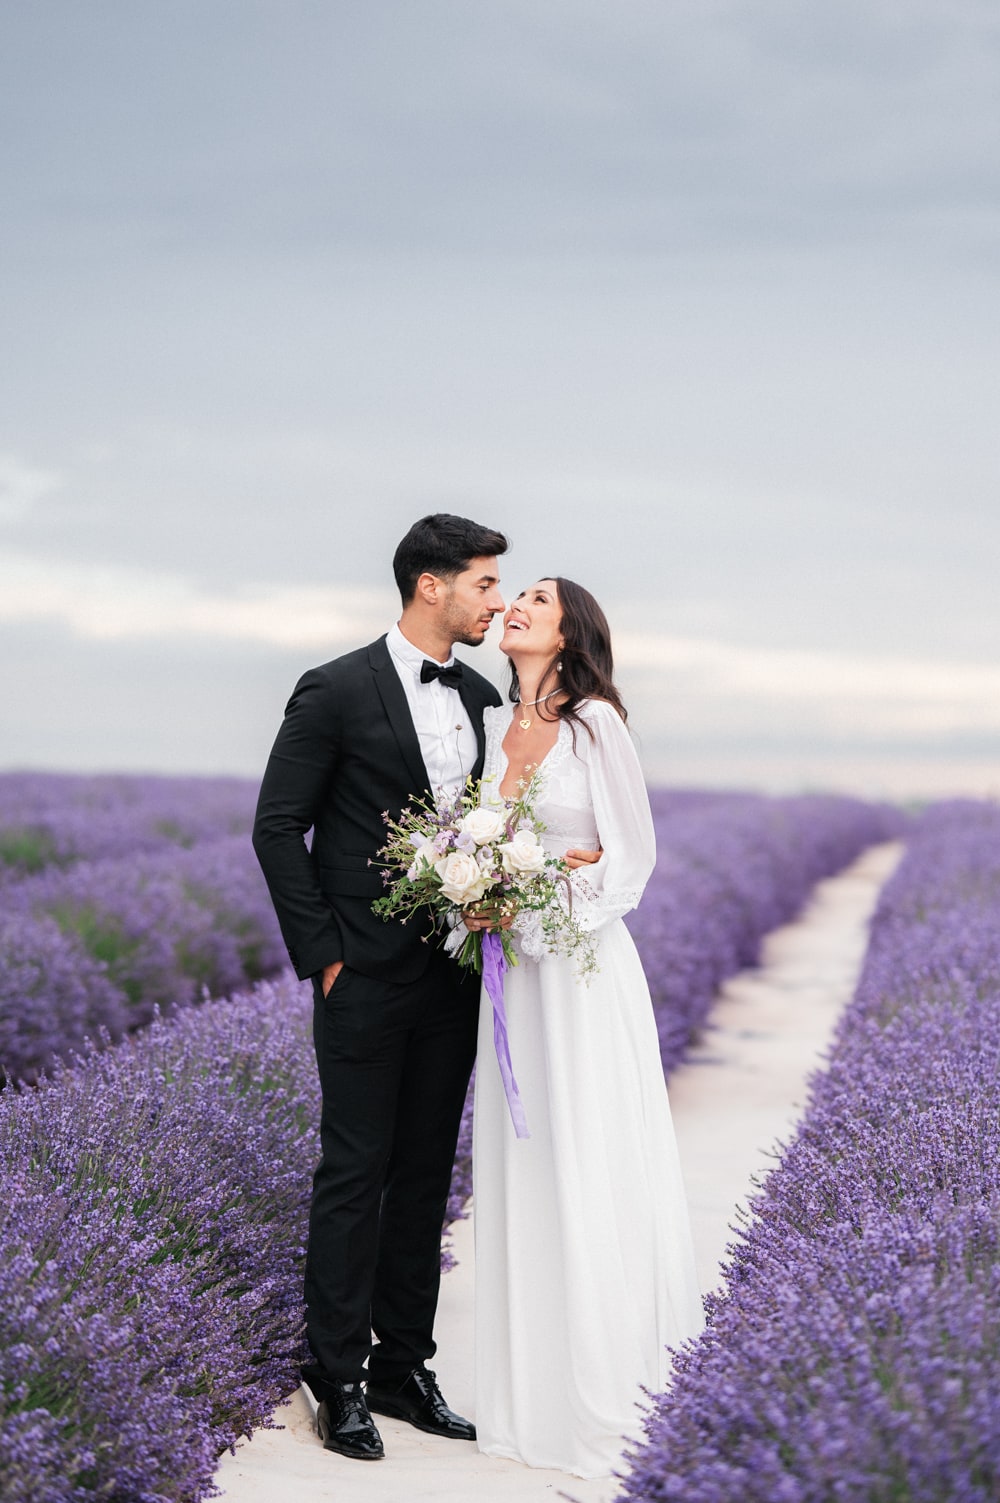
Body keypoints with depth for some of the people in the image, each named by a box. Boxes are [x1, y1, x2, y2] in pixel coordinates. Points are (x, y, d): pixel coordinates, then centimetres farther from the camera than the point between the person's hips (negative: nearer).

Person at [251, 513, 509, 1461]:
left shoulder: (483, 700, 10)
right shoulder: (338, 691, -9)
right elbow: (277, 827, -8)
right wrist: (322, 955, -10)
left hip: (453, 980, 6)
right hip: (366, 980, -6)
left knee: (426, 1173, 10)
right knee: (355, 1172, -1)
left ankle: (403, 1367, 20)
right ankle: (338, 1382, 8)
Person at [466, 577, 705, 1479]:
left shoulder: (596, 722, -7)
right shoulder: (492, 727, 9)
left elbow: (634, 855, -6)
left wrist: (545, 905, -15)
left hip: (583, 968, -6)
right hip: (511, 969, 6)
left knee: (590, 1172, -2)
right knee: (519, 1175, 8)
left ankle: (600, 1389, 8)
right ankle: (531, 1390, 17)